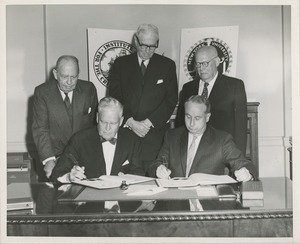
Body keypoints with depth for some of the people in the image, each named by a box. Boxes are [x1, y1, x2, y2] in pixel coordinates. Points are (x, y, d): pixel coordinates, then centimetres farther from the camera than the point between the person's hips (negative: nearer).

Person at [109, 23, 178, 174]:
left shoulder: (167, 65, 8)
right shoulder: (121, 64, 10)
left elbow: (171, 99, 1)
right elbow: (114, 97, 4)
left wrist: (149, 123, -9)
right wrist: (130, 121, -10)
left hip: (155, 134, 0)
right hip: (125, 133, 1)